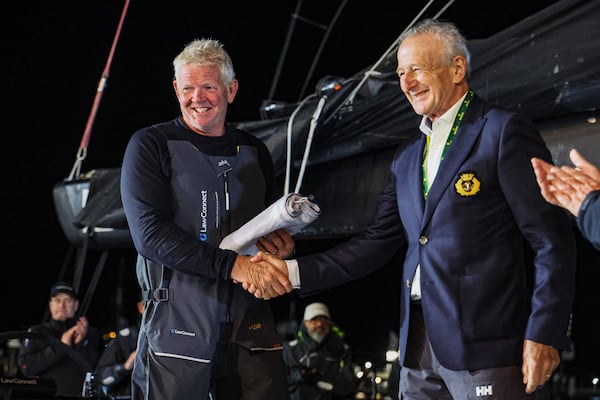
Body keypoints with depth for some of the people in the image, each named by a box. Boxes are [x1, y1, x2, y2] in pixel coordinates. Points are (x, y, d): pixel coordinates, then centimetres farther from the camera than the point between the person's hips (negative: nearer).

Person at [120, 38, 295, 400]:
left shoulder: (254, 152, 15)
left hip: (250, 326, 4)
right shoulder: (151, 146, 0)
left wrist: (280, 241, 2)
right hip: (178, 326, -4)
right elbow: (150, 234, -12)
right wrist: (232, 265, -20)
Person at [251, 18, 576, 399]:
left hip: (486, 342, -7)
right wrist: (294, 272, 5)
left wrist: (544, 335, -15)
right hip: (420, 344, 7)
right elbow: (380, 241, 15)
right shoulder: (408, 159, 18)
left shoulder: (504, 131, -4)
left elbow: (552, 239, -8)